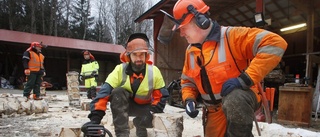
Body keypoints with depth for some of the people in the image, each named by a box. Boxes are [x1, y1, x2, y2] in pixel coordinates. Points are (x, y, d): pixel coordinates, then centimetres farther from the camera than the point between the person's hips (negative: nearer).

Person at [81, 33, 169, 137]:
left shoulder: (154, 71, -19)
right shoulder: (120, 70, -24)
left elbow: (161, 96, -11)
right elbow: (104, 92, -30)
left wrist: (152, 113, -24)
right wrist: (95, 117, -40)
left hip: (144, 107, 1)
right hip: (124, 105, -1)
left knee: (149, 119, -30)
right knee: (118, 92, -32)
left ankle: (140, 125, 8)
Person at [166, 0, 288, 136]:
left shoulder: (231, 35, -18)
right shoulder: (190, 51, 4)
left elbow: (275, 43, -28)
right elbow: (187, 80, 17)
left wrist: (245, 79, -33)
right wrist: (189, 99, -4)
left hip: (241, 97, -6)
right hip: (214, 111, 7)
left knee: (233, 100, -38)